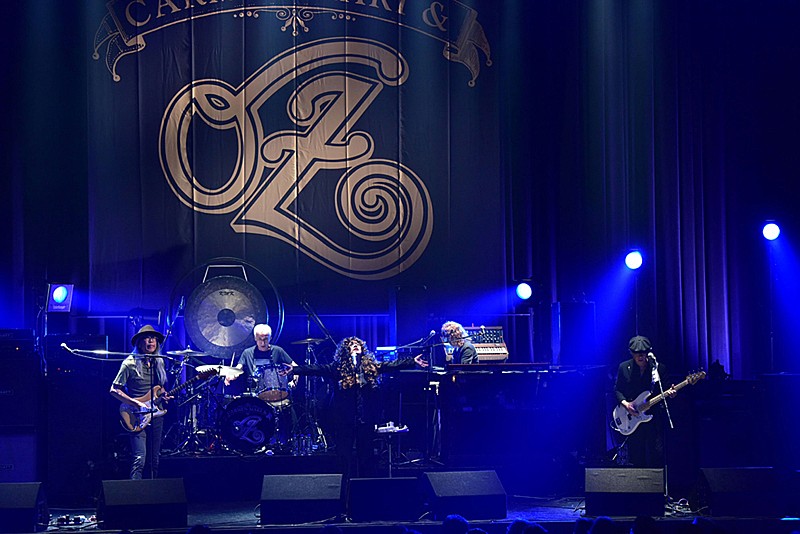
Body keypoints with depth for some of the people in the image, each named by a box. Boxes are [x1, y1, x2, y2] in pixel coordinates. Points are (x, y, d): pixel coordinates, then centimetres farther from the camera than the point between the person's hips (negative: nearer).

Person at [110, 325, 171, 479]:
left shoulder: (159, 363, 12)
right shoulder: (130, 364, -6)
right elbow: (114, 390, -7)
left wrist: (163, 397, 2)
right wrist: (137, 404, -15)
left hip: (156, 415, 6)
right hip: (137, 418, -6)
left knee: (154, 461, 8)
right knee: (139, 459, -17)